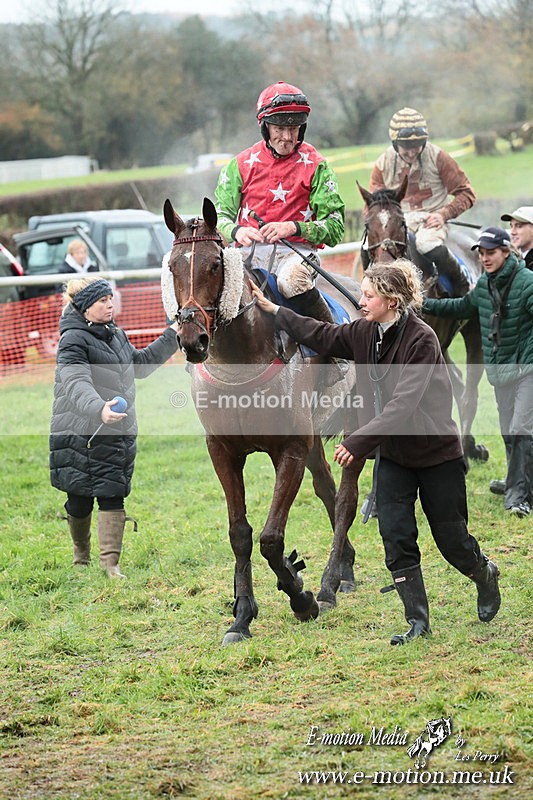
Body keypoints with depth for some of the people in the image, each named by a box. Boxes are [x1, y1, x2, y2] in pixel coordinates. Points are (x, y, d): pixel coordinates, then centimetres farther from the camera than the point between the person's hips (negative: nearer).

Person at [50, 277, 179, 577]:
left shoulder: (116, 335, 12)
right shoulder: (74, 341, -14)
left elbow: (140, 364, 29)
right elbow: (77, 384, -31)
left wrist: (172, 336, 26)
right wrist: (99, 408, -50)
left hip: (119, 432, 6)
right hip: (82, 431, -6)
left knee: (113, 496, -3)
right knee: (80, 498, 6)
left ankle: (111, 562, -3)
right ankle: (81, 553, 31)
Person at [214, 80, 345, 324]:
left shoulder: (315, 165, 4)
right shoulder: (242, 164, 11)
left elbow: (335, 227, -2)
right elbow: (220, 214, 8)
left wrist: (293, 227, -20)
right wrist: (236, 231, -17)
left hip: (295, 250, -2)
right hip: (249, 249, 2)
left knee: (292, 280, -37)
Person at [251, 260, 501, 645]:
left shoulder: (421, 339, -24)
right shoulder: (364, 333, -2)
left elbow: (403, 404, -30)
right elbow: (323, 335, 14)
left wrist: (359, 441, -36)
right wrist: (274, 310, 13)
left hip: (437, 452, -6)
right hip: (392, 453, 6)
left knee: (451, 540, 7)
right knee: (396, 539, -3)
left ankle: (486, 574, 39)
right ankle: (418, 620, 5)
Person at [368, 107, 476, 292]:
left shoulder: (438, 157, -3)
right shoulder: (383, 164, 4)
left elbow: (466, 193, 0)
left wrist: (444, 214, -15)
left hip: (431, 219, -2)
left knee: (428, 245, -37)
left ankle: (460, 282, -10)